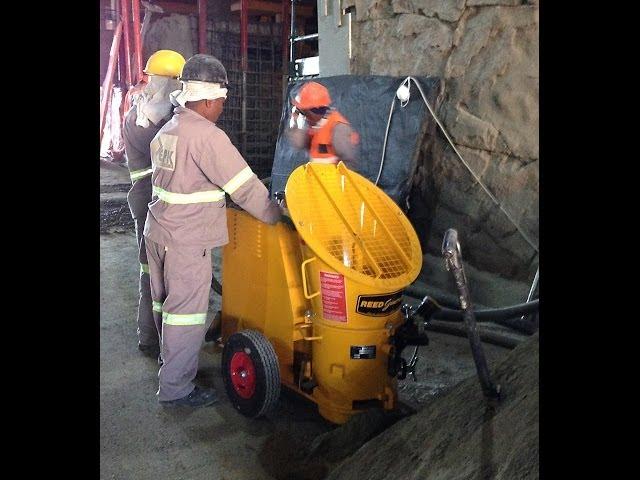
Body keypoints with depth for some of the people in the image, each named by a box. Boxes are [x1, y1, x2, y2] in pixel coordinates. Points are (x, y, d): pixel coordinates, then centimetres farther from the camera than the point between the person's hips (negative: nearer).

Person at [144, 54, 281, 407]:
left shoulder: (166, 132, 11)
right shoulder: (207, 136, -18)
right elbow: (245, 187, -18)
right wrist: (276, 216, -7)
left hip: (157, 230, 10)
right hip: (187, 240, -9)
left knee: (166, 303, 21)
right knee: (186, 312, 0)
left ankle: (171, 362, 40)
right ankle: (176, 388, 10)